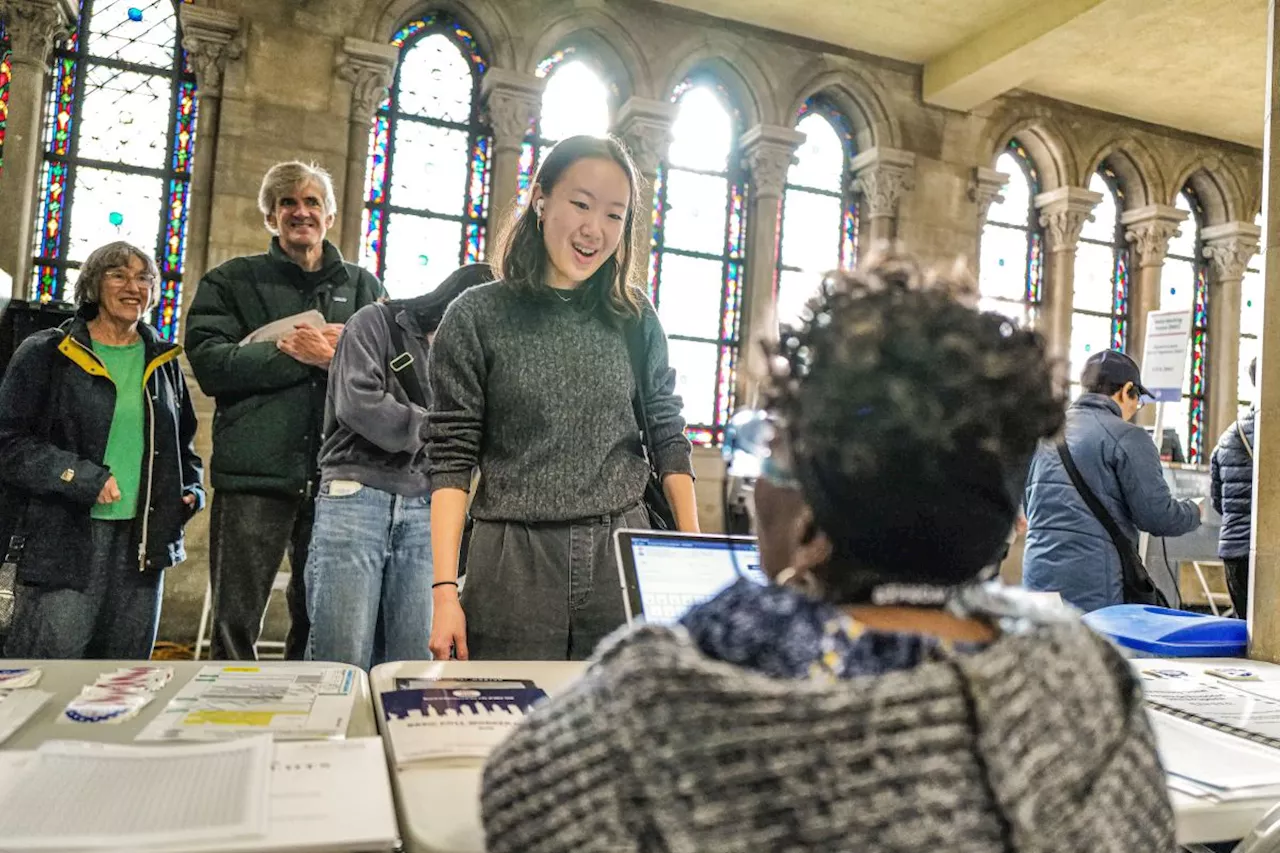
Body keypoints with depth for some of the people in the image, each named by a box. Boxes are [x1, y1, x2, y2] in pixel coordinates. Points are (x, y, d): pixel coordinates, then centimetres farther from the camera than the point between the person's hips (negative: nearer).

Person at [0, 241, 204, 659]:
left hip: (143, 544, 4)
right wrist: (82, 479, -16)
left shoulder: (163, 361, 15)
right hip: (63, 542, -4)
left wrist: (192, 489, 6)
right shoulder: (46, 354, 1)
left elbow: (183, 442, 24)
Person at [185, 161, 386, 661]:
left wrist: (339, 354, -12)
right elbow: (210, 364, -5)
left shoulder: (363, 287, 16)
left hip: (335, 477, 2)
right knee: (235, 624, 3)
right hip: (254, 471, -1)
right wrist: (299, 354, -12)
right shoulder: (231, 281, 10)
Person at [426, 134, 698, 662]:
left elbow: (668, 440, 10)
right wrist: (445, 591, -9)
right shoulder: (478, 317, -2)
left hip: (623, 559, 3)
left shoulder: (636, 320, 6)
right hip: (514, 563, -2)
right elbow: (451, 460, -4)